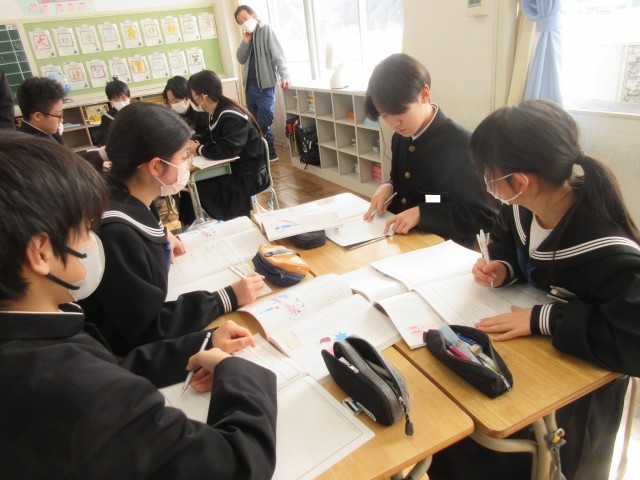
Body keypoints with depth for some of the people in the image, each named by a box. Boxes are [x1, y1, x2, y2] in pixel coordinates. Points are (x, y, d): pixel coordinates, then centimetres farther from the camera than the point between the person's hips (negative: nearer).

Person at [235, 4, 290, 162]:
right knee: (255, 124, 10)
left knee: (263, 124, -9)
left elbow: (277, 54, -14)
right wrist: (245, 42, -3)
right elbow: (241, 59, 11)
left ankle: (270, 154, 3)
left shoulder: (266, 30, -4)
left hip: (264, 86, -7)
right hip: (250, 86, 7)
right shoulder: (248, 35, 17)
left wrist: (284, 75, -28)